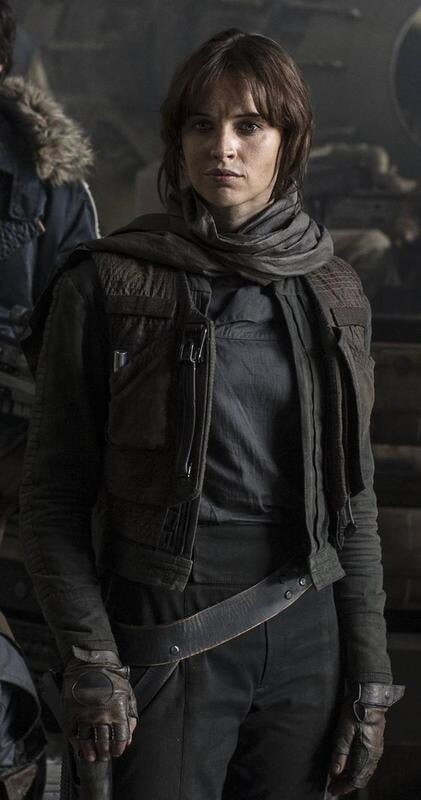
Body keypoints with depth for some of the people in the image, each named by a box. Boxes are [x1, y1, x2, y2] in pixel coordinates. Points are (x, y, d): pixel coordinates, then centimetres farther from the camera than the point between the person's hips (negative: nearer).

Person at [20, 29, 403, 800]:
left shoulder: (332, 295, 6)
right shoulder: (108, 287, -5)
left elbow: (352, 500, 9)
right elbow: (54, 492, -4)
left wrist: (370, 679, 6)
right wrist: (89, 659, -13)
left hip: (305, 636, 3)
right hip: (168, 641, -3)